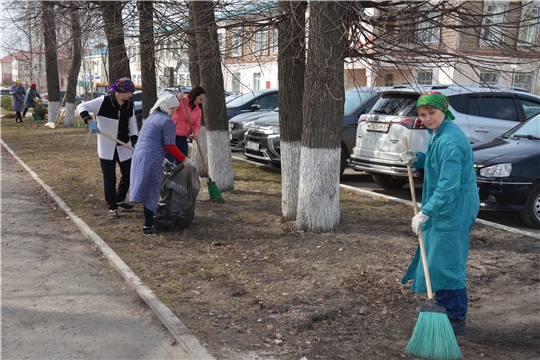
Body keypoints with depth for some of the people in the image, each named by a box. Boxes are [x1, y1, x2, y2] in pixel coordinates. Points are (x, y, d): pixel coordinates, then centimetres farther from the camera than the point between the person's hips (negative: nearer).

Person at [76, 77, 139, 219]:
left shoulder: (129, 105, -1)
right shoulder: (103, 101, -16)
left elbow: (132, 125, 7)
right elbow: (82, 107, -14)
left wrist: (135, 142, -6)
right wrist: (90, 121, -29)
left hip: (124, 147, 5)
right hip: (107, 148, -5)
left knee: (128, 174, 11)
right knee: (109, 179, 1)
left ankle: (120, 200, 33)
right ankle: (112, 207, 13)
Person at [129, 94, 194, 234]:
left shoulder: (152, 117, 20)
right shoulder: (168, 121, -8)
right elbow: (170, 146, -12)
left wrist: (163, 159, 32)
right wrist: (185, 160, -2)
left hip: (139, 154, 9)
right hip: (151, 159, -9)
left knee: (145, 190, 16)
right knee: (151, 192, -2)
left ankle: (149, 221, 26)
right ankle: (148, 226, 2)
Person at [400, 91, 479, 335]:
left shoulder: (450, 141, -24)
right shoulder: (437, 134, 9)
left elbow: (449, 184, -28)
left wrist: (425, 212, -28)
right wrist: (416, 159, 6)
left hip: (454, 208, -11)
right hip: (443, 208, 11)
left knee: (446, 262, -4)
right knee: (436, 259, 19)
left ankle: (458, 320, 9)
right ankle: (444, 309, 33)